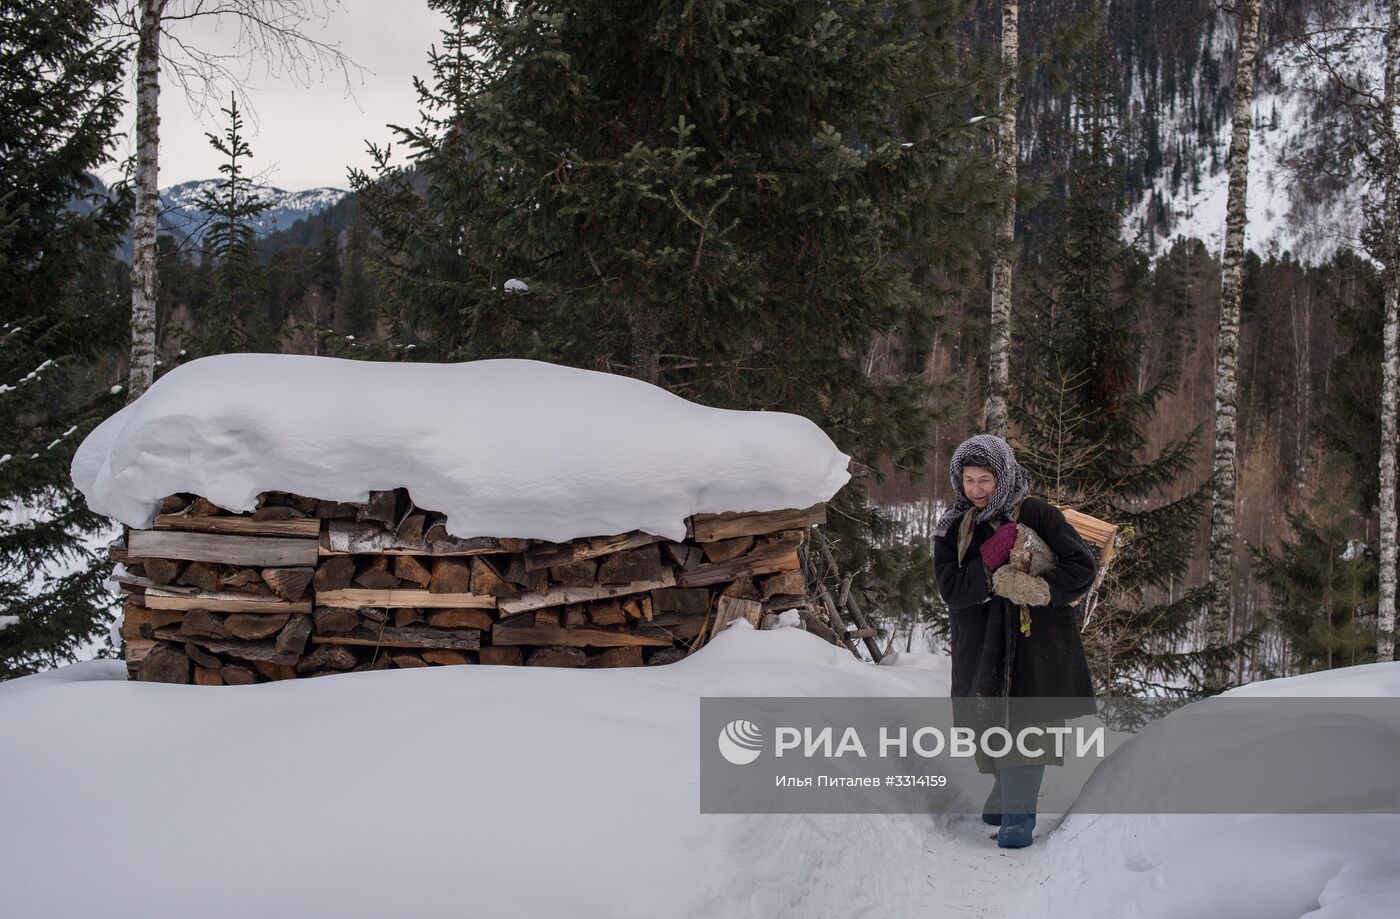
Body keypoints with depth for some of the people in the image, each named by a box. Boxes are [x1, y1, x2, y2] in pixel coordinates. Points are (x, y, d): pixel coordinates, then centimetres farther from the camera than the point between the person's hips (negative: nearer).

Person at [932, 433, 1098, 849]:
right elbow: (950, 588, -6)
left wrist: (1041, 589, -25)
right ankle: (1009, 797, 26)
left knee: (1027, 723, -10)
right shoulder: (953, 528, 4)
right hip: (982, 641, 3)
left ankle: (1017, 814, -9)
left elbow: (1083, 565, -9)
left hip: (1036, 639, -3)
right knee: (995, 724, 6)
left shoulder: (1036, 514, -6)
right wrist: (989, 567, -22)